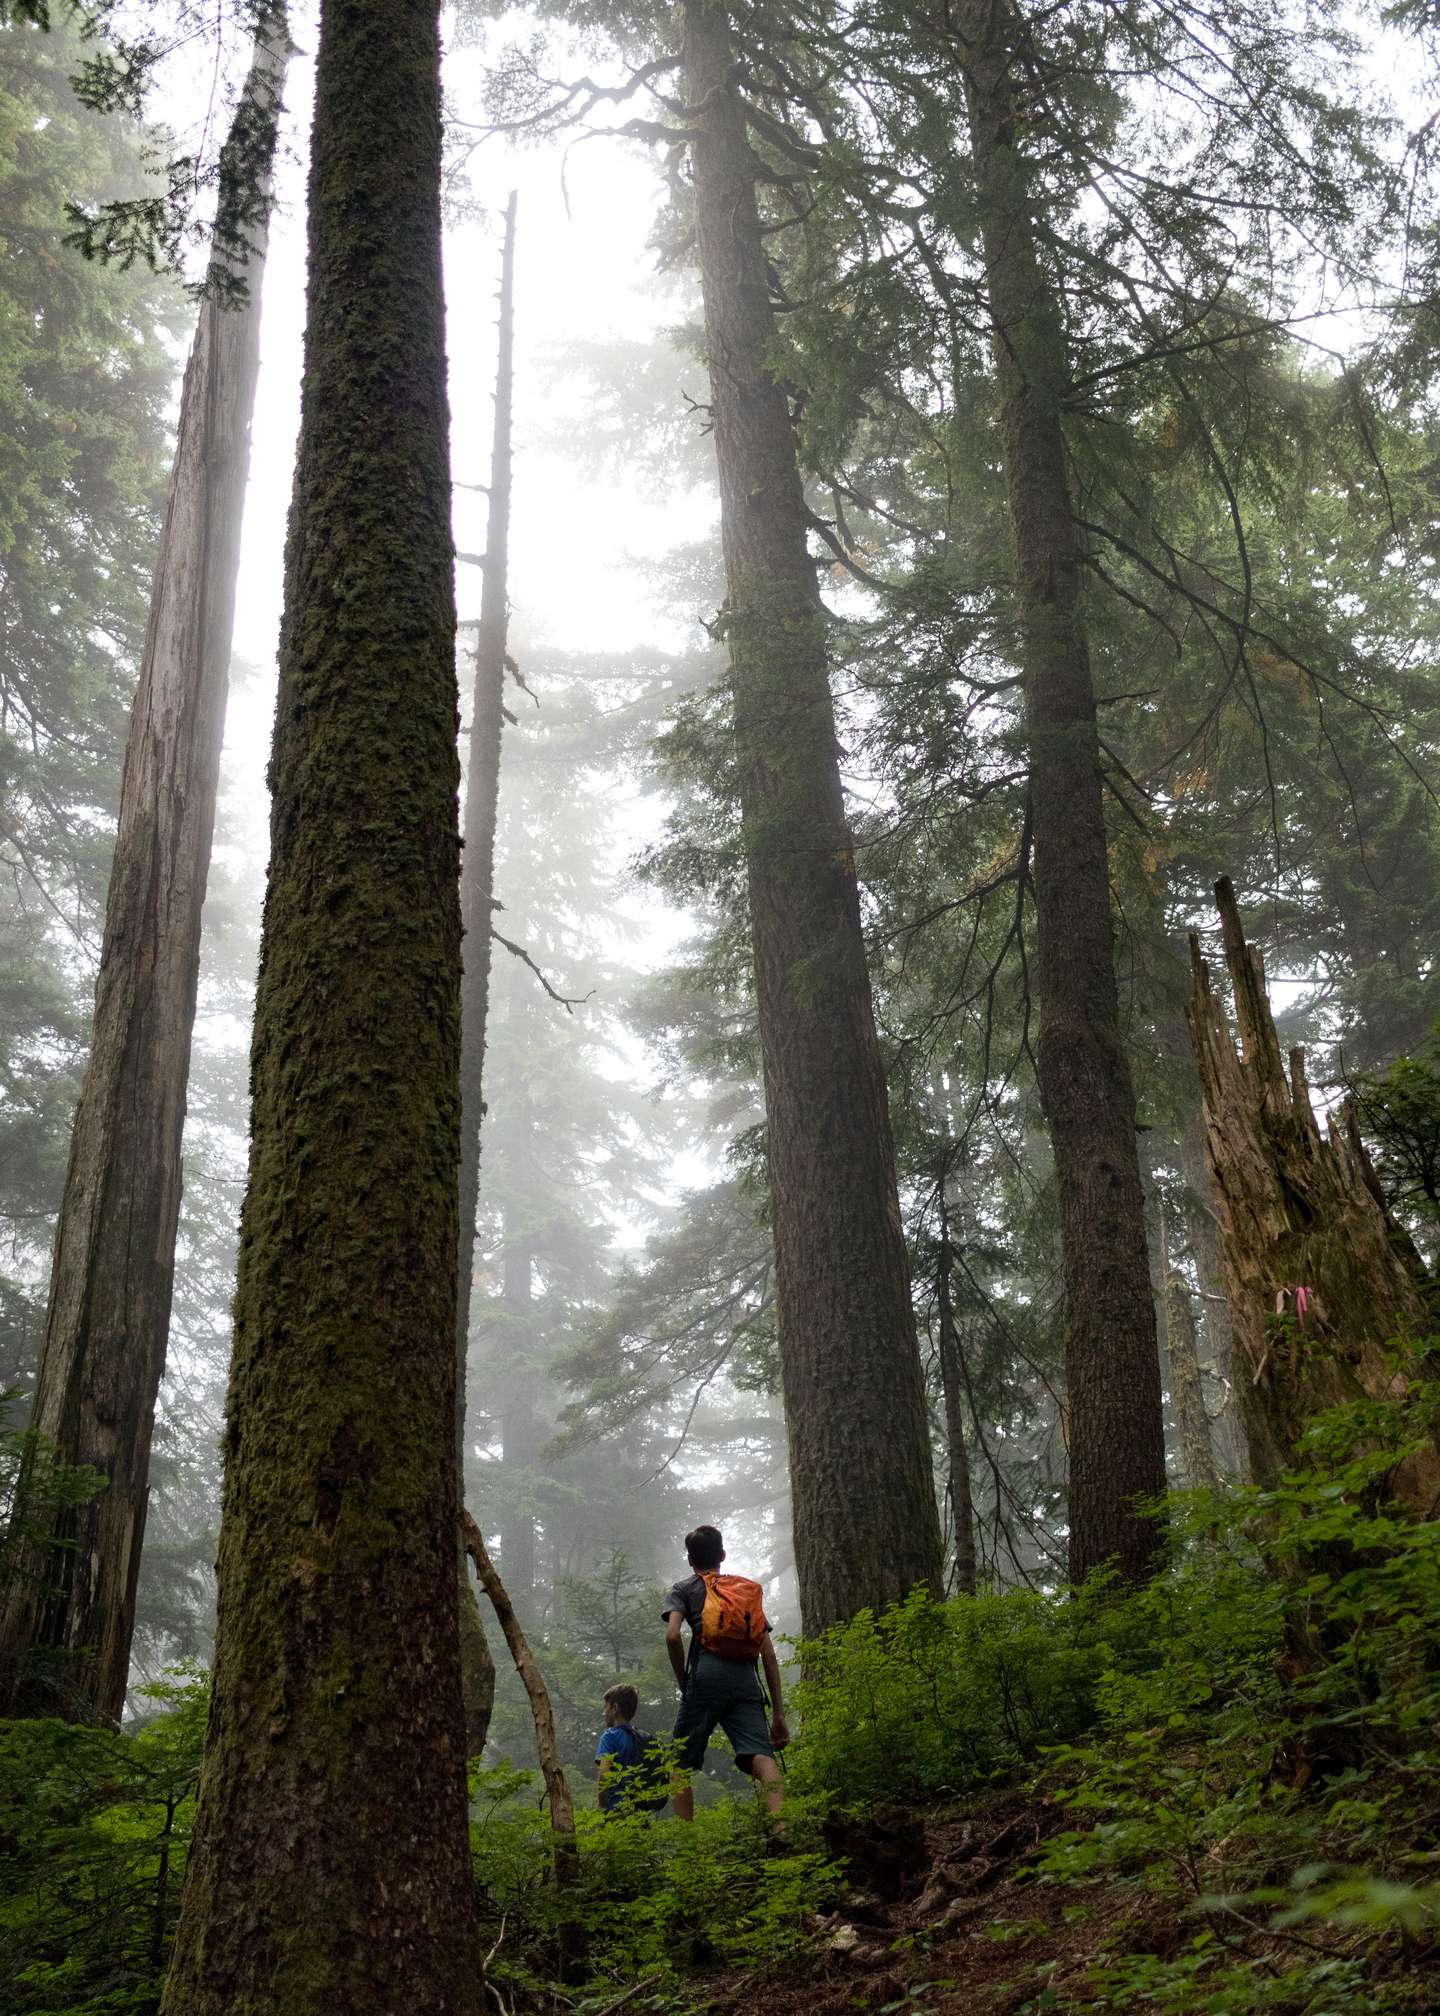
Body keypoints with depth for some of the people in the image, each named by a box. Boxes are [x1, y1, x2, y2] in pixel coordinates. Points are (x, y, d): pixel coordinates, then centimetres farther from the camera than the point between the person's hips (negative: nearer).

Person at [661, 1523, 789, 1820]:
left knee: (682, 1763, 9)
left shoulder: (685, 1588, 19)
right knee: (760, 1755, -15)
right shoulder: (749, 1591, 30)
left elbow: (672, 1635, -2)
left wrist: (682, 1681, 11)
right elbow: (769, 1655, 22)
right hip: (746, 1681, 3)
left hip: (707, 1676, -2)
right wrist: (779, 1714, 20)